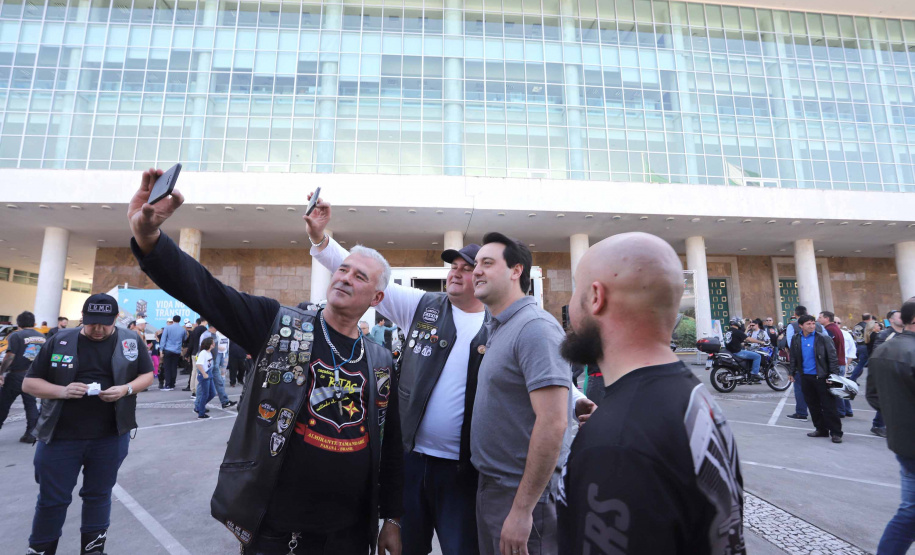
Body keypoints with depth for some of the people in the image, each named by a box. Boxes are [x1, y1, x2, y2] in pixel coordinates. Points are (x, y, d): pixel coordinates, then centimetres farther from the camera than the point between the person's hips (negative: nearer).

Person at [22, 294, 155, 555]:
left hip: (111, 437, 0)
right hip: (60, 436, 0)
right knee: (51, 499, 11)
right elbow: (29, 383, 2)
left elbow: (147, 375, 5)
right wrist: (61, 391, -17)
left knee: (99, 495, 14)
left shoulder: (130, 340, -2)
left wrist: (126, 389, -15)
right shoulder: (60, 340, -3)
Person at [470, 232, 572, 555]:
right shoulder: (499, 329, 9)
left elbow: (553, 423, -25)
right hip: (491, 486, 9)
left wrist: (521, 510, -22)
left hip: (523, 493, -8)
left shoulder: (535, 327, -20)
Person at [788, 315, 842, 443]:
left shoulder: (823, 339, -7)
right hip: (805, 377, 4)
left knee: (828, 406, 0)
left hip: (821, 376, -4)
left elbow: (832, 357, -7)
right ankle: (821, 429, 25)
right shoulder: (796, 339, 5)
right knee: (813, 405, 12)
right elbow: (793, 358, 13)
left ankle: (836, 432, 9)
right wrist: (792, 373, 13)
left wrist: (834, 375, -13)